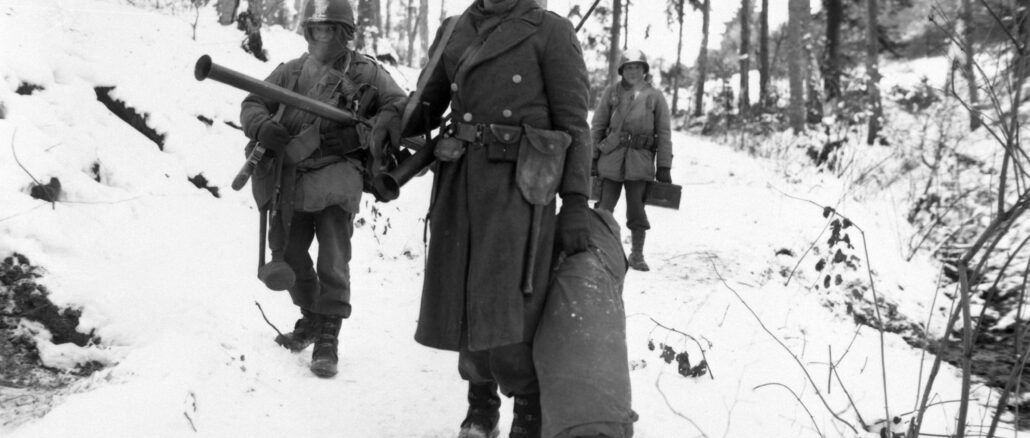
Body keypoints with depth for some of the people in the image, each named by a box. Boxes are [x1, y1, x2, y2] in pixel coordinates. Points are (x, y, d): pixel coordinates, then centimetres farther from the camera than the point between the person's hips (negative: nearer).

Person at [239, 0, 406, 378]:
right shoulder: (290, 72, 11)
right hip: (291, 176, 4)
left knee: (333, 260, -10)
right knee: (287, 254, 13)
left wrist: (362, 135, -16)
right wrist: (263, 127, -12)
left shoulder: (367, 73, 2)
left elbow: (400, 108, -1)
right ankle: (310, 317, 35)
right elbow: (253, 104, 12)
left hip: (336, 174, -4)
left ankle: (328, 337, 1)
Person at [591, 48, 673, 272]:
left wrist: (664, 167, 0)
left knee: (637, 209, 1)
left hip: (640, 160, 0)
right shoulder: (612, 92, 6)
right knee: (604, 207, 2)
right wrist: (591, 158, 1)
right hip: (611, 156, 1)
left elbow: (664, 134, 5)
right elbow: (597, 126, 7)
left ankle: (637, 255, 14)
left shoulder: (655, 96, 5)